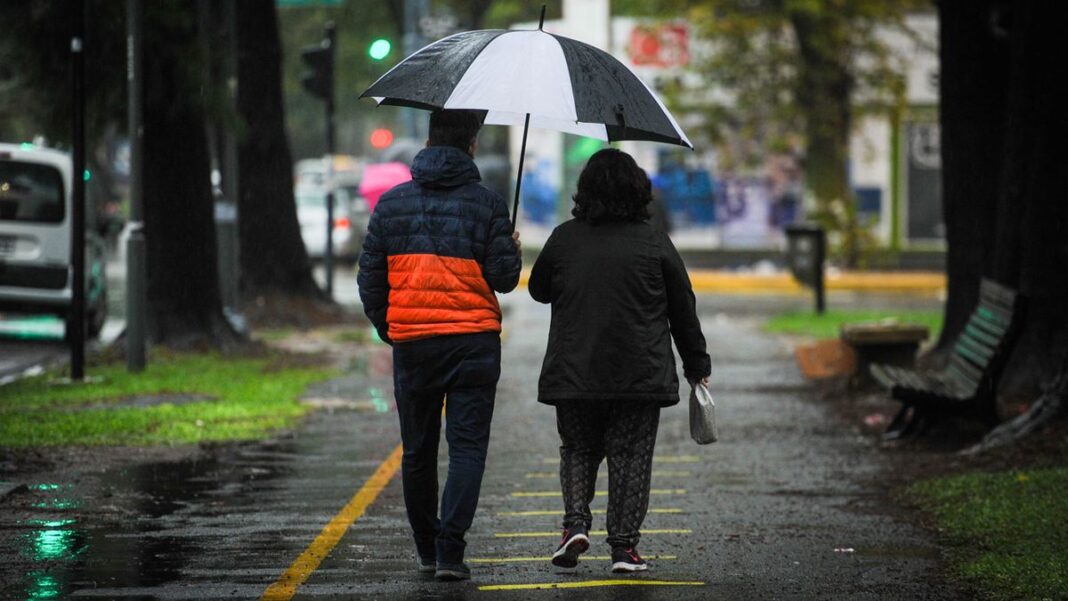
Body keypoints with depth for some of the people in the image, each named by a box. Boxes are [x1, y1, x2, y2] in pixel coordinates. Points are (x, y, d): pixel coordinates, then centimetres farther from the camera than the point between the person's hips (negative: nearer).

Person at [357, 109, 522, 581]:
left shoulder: (392, 203, 4)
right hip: (473, 342, -3)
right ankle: (450, 551, -13)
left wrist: (387, 329, 20)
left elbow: (370, 278, 5)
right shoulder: (485, 204, -5)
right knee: (467, 448, -1)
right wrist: (512, 250, 15)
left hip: (411, 345, 3)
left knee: (418, 452, 13)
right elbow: (503, 277, -6)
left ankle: (426, 550, 22)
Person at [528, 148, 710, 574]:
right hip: (641, 377, -1)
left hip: (573, 375, 1)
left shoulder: (564, 239, 0)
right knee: (630, 458, 5)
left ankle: (576, 523, -4)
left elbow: (538, 290, 15)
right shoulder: (654, 243, -3)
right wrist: (697, 366, 13)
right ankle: (624, 546, 2)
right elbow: (683, 311, 3)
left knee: (578, 451, 16)